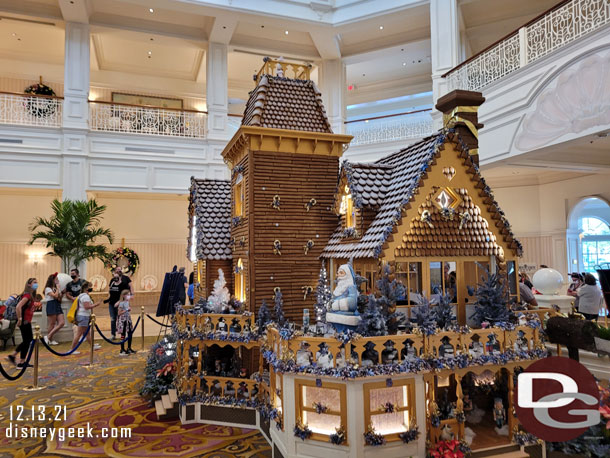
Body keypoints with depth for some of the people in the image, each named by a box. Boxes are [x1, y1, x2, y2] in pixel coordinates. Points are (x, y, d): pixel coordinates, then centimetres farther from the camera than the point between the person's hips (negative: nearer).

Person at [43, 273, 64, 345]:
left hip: (58, 306, 8)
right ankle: (50, 340, 9)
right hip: (51, 306, -7)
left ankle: (48, 337, 5)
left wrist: (61, 296, -3)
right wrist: (58, 288, -8)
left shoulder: (56, 288, 18)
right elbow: (55, 296, -18)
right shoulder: (48, 288, -4)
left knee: (62, 323, -3)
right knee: (52, 324, -3)